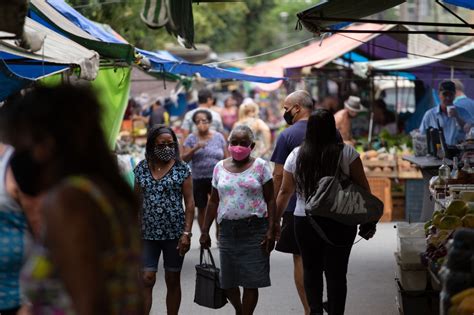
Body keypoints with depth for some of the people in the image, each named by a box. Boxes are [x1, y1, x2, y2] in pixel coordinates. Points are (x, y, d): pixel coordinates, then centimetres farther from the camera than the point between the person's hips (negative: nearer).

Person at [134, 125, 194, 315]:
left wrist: (187, 233, -10)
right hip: (148, 233, 1)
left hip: (175, 233, -1)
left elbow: (189, 202, -3)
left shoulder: (182, 169, -1)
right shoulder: (142, 169, 4)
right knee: (146, 279, -7)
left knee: (173, 280, 8)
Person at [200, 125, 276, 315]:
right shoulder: (220, 167, 9)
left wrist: (271, 231, -9)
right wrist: (205, 231, 10)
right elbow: (214, 202, 14)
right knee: (227, 281, 6)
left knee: (251, 281, -3)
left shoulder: (260, 166, 0)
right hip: (228, 229, 3)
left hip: (254, 229, -3)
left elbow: (270, 200, -2)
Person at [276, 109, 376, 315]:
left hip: (305, 221, 1)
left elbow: (285, 192, 4)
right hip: (341, 222, -1)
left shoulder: (296, 155, 0)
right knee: (336, 271, 5)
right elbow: (362, 186, -3)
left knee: (311, 268, 15)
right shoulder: (346, 152, -5)